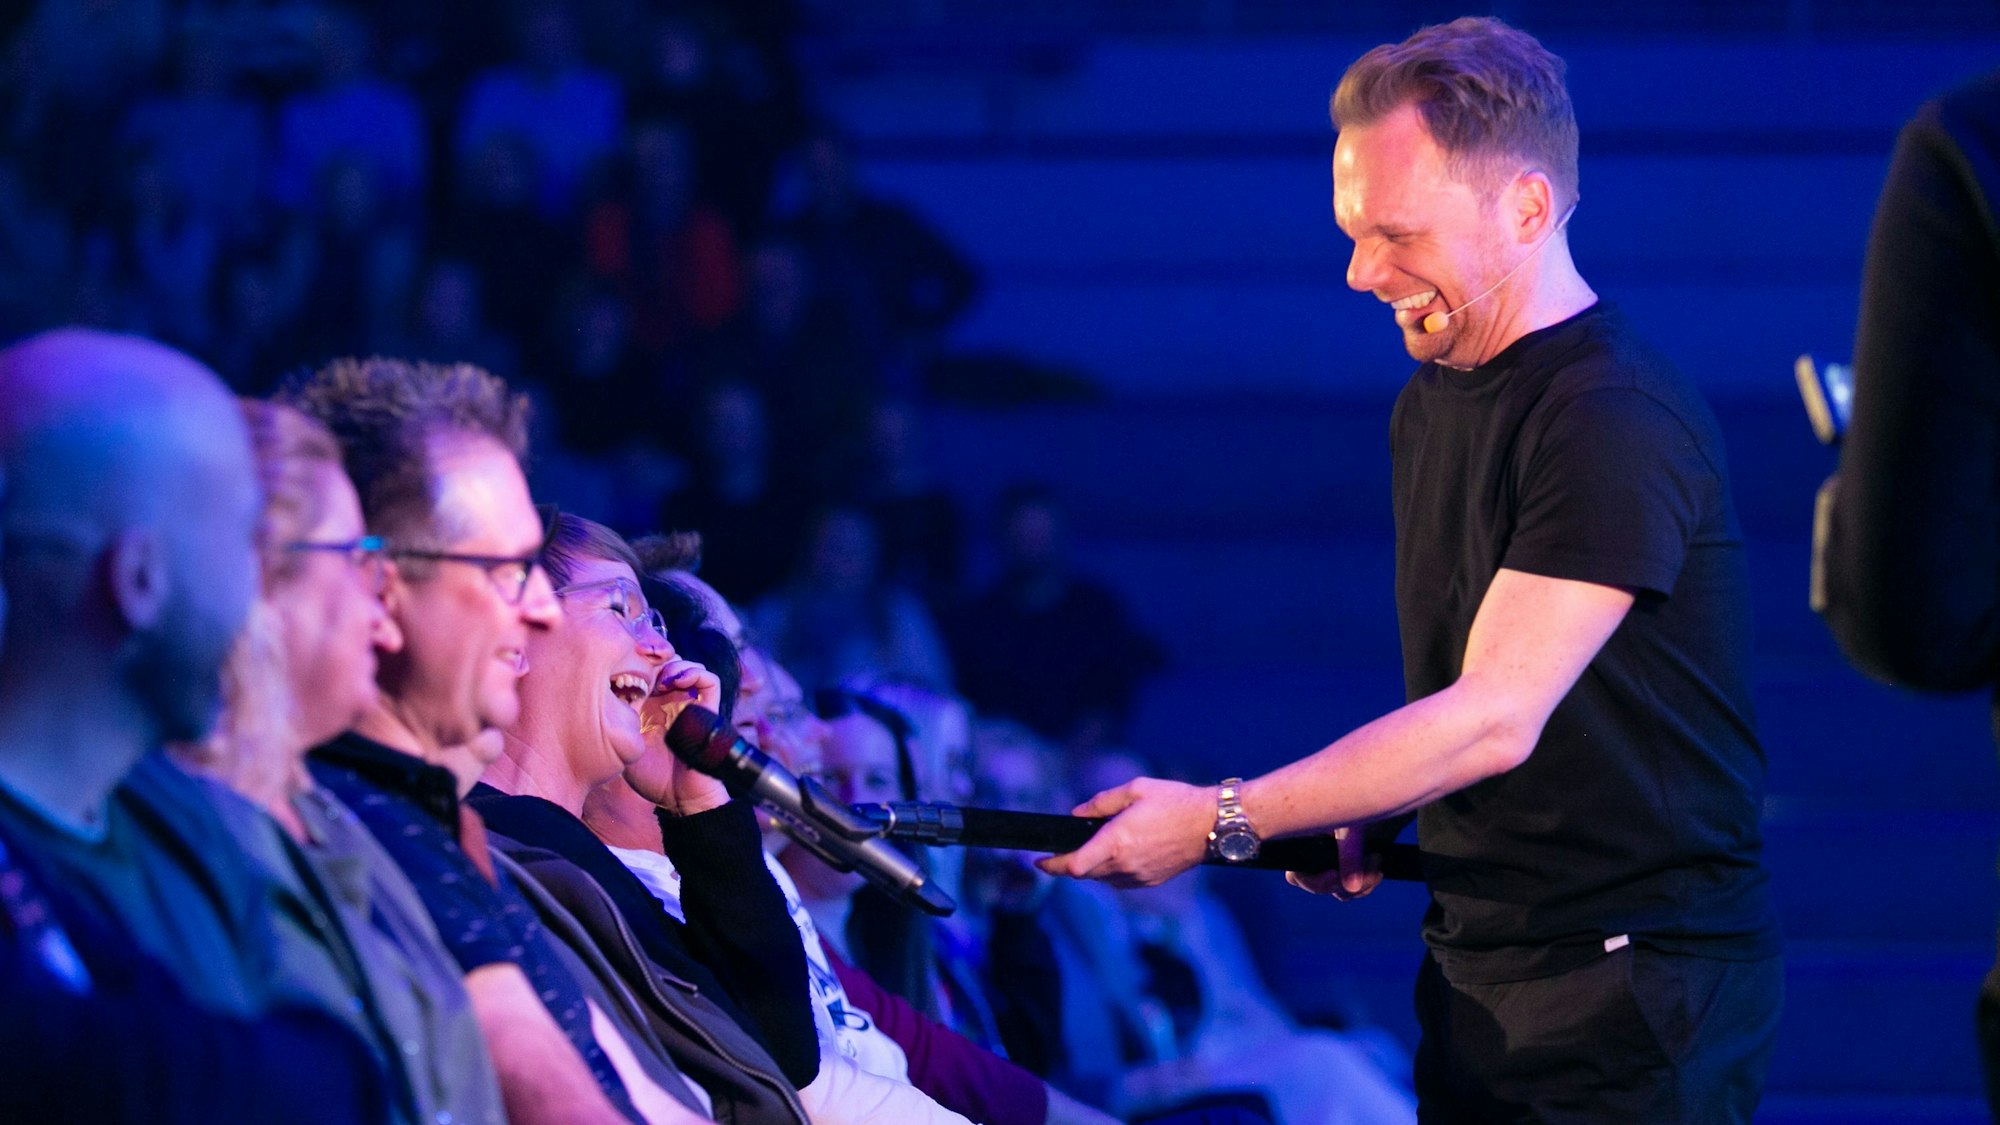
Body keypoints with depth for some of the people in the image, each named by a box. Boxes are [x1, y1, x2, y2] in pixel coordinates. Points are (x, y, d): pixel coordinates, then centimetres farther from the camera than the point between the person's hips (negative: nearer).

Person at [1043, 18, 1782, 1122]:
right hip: (1476, 967, 8)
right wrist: (1372, 823, 1)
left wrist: (1222, 821, -23)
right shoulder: (1430, 402, 12)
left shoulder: (1620, 420, -18)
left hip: (1638, 992, -8)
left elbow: (1498, 718, -23)